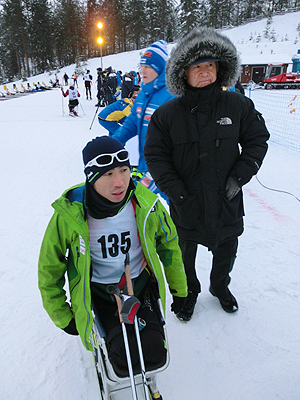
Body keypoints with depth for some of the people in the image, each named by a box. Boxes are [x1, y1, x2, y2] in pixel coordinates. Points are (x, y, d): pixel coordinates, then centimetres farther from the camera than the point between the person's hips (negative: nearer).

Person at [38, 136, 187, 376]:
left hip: (141, 285, 2)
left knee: (154, 355, -14)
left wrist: (179, 289, 13)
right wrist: (62, 317, 4)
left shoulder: (146, 203, -15)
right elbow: (49, 268, -4)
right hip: (98, 292, -1)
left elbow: (169, 243, 5)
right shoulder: (69, 214, -21)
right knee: (125, 359, -18)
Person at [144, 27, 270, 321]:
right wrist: (177, 193, -16)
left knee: (226, 252, 24)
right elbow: (156, 157, -8)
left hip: (227, 203, 2)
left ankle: (220, 287, 56)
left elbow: (257, 139, 2)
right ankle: (189, 292, 50)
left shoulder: (238, 106, -7)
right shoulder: (166, 114, -10)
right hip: (186, 205, -1)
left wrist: (239, 176, -10)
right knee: (184, 257, 20)